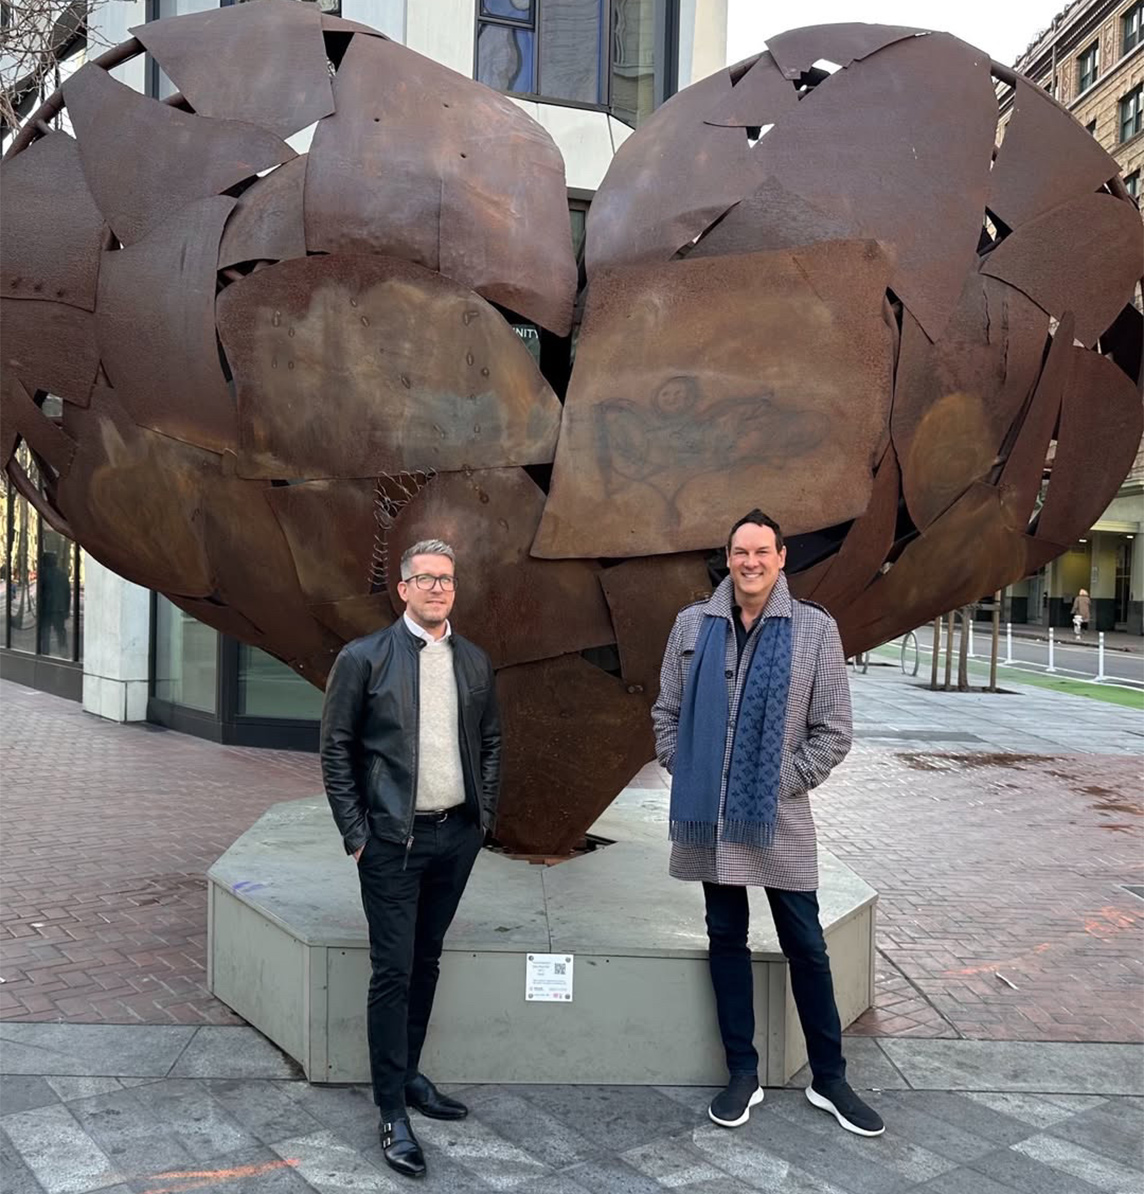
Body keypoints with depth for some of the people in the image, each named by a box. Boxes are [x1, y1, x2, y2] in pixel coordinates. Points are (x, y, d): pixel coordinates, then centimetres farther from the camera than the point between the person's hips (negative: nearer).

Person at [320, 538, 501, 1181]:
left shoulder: (476, 661, 6)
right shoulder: (364, 658, -7)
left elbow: (491, 742, 14)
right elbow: (336, 748, -4)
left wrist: (484, 815, 8)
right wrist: (355, 831, -7)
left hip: (457, 837, 5)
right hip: (394, 839, -4)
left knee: (427, 962, 16)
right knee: (394, 971, 0)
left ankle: (409, 1075, 33)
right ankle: (393, 1111, 12)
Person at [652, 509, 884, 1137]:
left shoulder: (815, 628, -4)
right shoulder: (693, 624, 3)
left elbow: (833, 730, -2)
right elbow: (666, 712, 10)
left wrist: (786, 781, -8)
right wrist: (684, 772, -1)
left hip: (781, 820, -2)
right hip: (710, 817, 2)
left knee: (807, 949, 8)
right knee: (726, 941, 13)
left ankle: (828, 1079, 25)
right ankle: (742, 1074, 27)